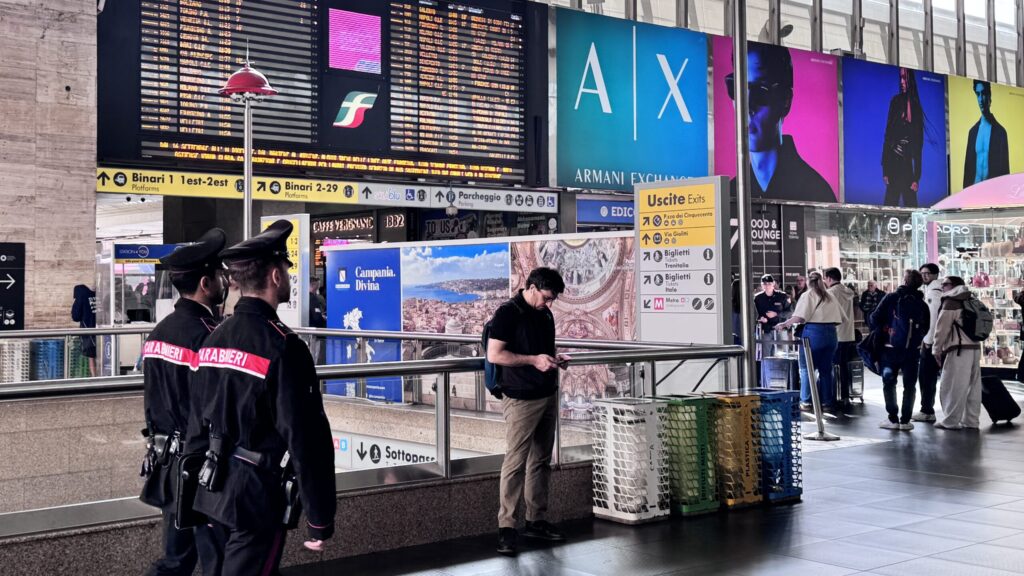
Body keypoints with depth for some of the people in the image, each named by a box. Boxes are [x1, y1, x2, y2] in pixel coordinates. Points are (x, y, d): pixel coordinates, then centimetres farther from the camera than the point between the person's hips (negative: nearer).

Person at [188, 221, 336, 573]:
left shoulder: (214, 339, 6)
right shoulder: (283, 348, -19)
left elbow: (198, 423, 13)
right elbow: (306, 441, -19)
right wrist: (320, 519, -12)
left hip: (216, 488, 8)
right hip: (260, 496, -8)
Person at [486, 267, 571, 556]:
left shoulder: (545, 314, 12)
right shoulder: (508, 313, -11)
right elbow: (494, 354, -16)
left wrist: (555, 358, 3)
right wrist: (534, 360, -20)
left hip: (548, 396, 8)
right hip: (521, 399, -8)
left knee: (541, 461, 12)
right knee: (515, 462, -7)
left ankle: (536, 521, 21)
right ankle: (506, 527, -2)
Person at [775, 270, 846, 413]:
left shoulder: (808, 295, -2)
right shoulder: (831, 297, 12)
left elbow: (799, 318, -13)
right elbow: (841, 318, 11)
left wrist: (784, 324, -2)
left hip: (813, 333, -5)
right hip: (831, 334, 5)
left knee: (806, 368, 6)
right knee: (826, 369, 12)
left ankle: (806, 401, 4)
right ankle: (827, 402, 12)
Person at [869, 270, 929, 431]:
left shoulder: (891, 298, -8)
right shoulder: (922, 305, 2)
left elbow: (875, 319, -10)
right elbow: (925, 329, 6)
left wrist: (879, 330, 7)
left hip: (891, 348, -2)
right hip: (913, 350, 2)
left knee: (889, 384, 9)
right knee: (909, 385, 10)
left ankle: (893, 419, 6)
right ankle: (905, 420, 8)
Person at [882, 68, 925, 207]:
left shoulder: (915, 106, 7)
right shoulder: (896, 101, 3)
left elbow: (918, 145, 6)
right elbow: (888, 136, 0)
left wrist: (917, 177, 1)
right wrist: (885, 169, -6)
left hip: (907, 165, 2)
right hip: (893, 162, -2)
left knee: (911, 205, 1)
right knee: (891, 204, -4)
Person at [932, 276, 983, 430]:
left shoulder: (950, 303, -8)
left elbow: (942, 329, -9)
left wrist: (937, 349, -2)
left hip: (959, 349, -9)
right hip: (975, 348, 9)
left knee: (951, 387, -4)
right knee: (972, 387, 9)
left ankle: (951, 421, -3)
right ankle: (971, 420, 13)